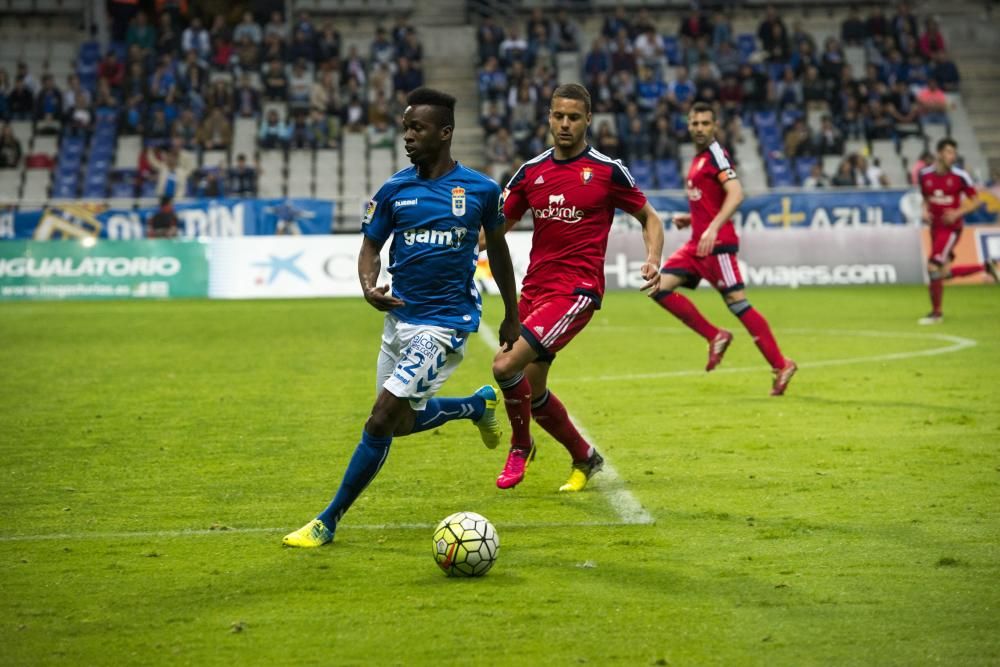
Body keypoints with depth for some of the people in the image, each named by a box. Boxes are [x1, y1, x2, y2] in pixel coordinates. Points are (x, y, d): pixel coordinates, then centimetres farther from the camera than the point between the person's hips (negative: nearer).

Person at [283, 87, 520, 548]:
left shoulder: (481, 190, -5)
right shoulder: (394, 190, 0)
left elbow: (497, 247, 10)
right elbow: (371, 247, 8)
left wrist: (511, 315, 17)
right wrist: (369, 286, -15)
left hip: (445, 322, -5)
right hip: (400, 316, 5)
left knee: (381, 420, -14)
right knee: (402, 422, 17)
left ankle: (329, 522, -2)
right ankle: (479, 405, 45)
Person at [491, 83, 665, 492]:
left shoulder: (607, 171, -3)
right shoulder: (531, 171, 8)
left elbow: (649, 218, 8)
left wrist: (653, 259, -10)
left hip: (577, 290, -6)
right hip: (534, 288, 6)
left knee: (506, 364, -21)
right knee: (531, 389, 10)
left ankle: (520, 446, 6)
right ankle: (585, 459, 33)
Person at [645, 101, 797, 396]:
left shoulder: (715, 155, -9)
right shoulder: (698, 160, 18)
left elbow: (736, 193, -23)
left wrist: (713, 228, -31)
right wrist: (690, 219, 15)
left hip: (717, 244, -9)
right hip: (697, 244, 9)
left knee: (737, 302, -12)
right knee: (659, 287, 0)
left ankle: (781, 365, -7)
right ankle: (715, 337, 3)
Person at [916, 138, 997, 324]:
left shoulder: (960, 176, -10)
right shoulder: (924, 175, 2)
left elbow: (976, 201, -4)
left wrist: (958, 212, -18)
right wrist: (925, 211, -2)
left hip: (951, 228, -6)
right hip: (935, 226, 6)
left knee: (934, 268, -14)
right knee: (944, 272, 10)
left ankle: (936, 313, -1)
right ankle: (985, 267, 31)